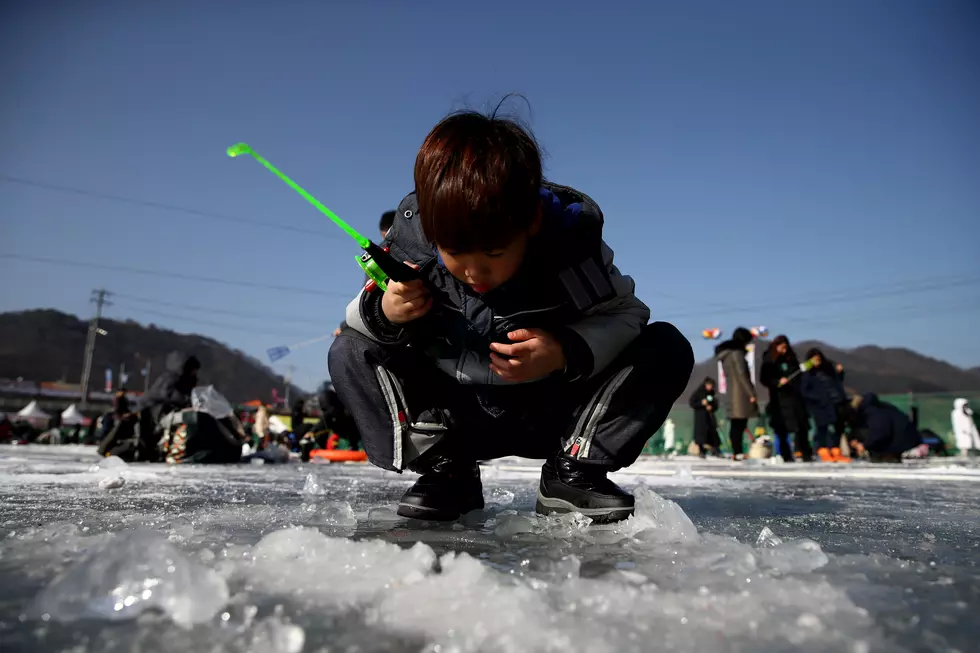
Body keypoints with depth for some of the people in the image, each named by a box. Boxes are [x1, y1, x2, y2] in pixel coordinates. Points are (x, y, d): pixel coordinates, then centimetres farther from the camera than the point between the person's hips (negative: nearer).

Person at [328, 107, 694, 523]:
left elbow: (624, 314, -14)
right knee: (350, 353, -16)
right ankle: (445, 469, -9)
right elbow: (364, 314, -6)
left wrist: (567, 352, -34)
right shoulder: (412, 238, -18)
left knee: (667, 349, -17)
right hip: (451, 419, 2)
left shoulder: (571, 239, -22)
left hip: (554, 414, -1)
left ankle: (573, 472, -8)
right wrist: (382, 312, -31)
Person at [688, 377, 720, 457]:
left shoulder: (712, 394, 7)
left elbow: (716, 405, 12)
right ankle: (702, 451, -3)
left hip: (710, 415, 3)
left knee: (712, 431, -6)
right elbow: (691, 403, -5)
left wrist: (711, 407, -9)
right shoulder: (698, 393, -4)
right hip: (700, 416, -3)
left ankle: (714, 450, -1)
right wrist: (701, 403, -17)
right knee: (702, 432, -8)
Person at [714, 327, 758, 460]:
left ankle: (736, 452, 10)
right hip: (740, 395, -9)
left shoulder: (725, 354, 18)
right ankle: (738, 453, -11)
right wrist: (752, 393, -15)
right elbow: (742, 374, -16)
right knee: (739, 425, -9)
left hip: (731, 395, 9)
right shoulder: (737, 353, -10)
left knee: (735, 426, 8)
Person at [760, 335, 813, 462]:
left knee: (802, 427, 1)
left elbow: (798, 375, 21)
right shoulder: (769, 361, 0)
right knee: (782, 429, -4)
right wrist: (778, 382, -19)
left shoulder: (791, 359, 14)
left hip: (795, 396, 4)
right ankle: (786, 456, 2)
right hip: (780, 399, -4)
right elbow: (763, 379, -4)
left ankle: (806, 454, 7)